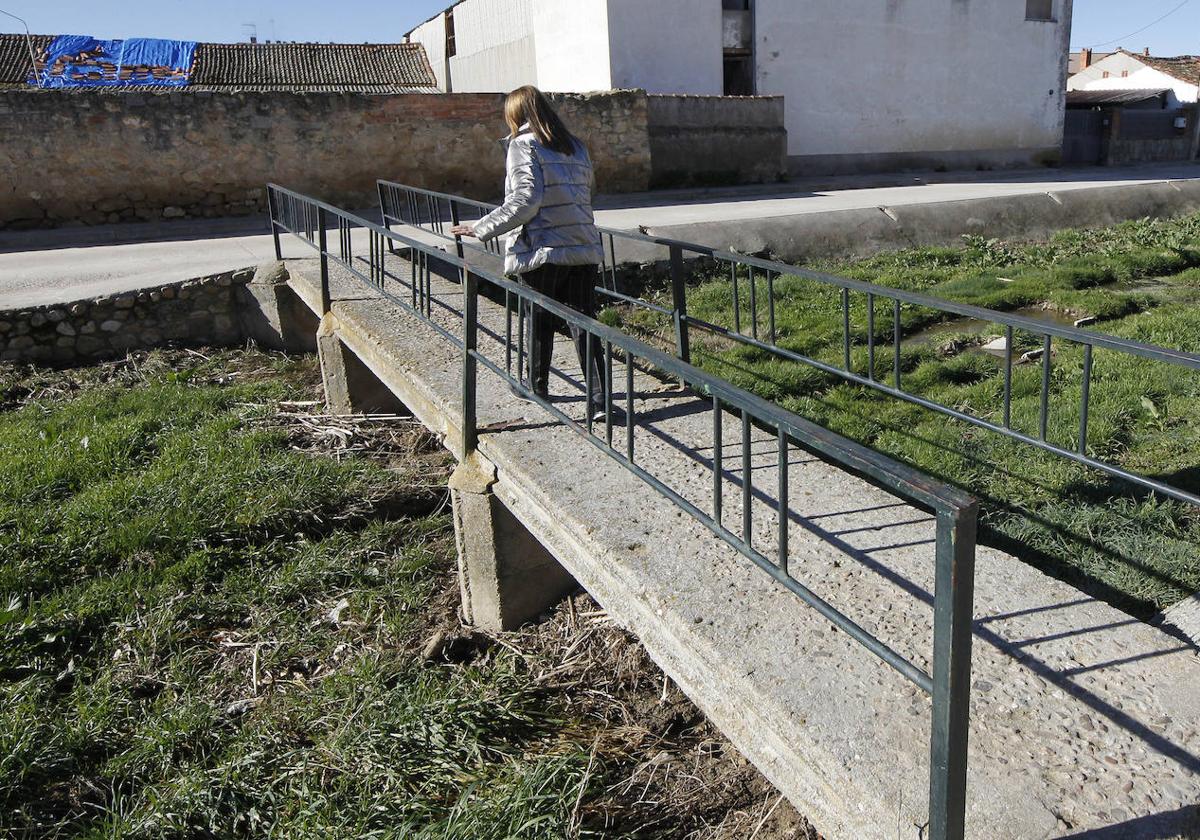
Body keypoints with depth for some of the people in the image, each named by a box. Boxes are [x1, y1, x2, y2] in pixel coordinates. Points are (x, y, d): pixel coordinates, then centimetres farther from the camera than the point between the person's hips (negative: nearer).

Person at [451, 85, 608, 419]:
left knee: (538, 323, 12)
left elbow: (524, 200, -16)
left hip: (540, 253, -5)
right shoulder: (576, 146, 15)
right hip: (584, 250, 5)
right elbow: (585, 192, 13)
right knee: (584, 323, 5)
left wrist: (482, 228, -12)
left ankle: (536, 389, 28)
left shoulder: (523, 145, -5)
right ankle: (599, 399, -1)